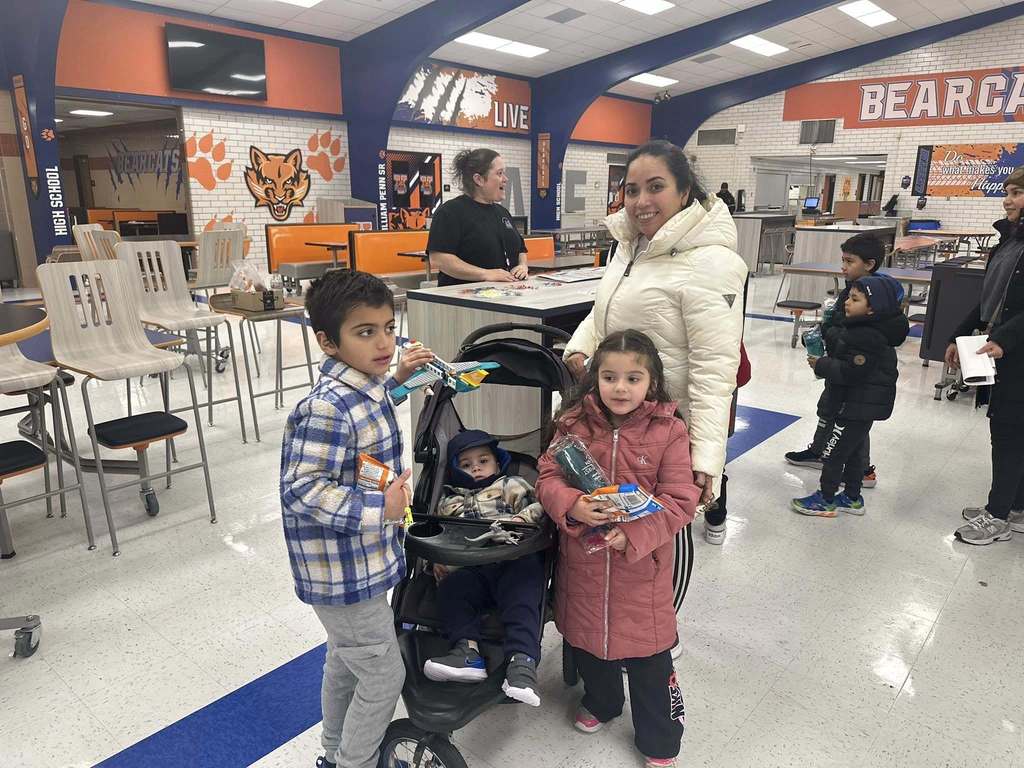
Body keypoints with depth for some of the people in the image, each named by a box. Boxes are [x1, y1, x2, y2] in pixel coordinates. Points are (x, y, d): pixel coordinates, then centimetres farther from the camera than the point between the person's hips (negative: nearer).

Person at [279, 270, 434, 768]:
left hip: (356, 561, 10)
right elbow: (302, 489, -31)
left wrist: (397, 377, 14)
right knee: (384, 675, 6)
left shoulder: (366, 386, -1)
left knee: (345, 660, 27)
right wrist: (378, 508, -31)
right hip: (344, 571, -10)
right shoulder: (326, 409, -30)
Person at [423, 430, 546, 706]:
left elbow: (540, 505, 7)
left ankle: (523, 661, -40)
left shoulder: (512, 486, 21)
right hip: (471, 568, 4)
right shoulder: (450, 504, 31)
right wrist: (438, 561, 9)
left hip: (515, 561, -3)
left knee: (521, 598, -31)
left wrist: (523, 518, -13)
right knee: (450, 588, -24)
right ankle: (467, 650, -32)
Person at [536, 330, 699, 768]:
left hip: (642, 564, -3)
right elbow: (548, 478, -5)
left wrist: (632, 535, -26)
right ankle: (600, 702, 54)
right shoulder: (574, 423, -6)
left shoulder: (668, 432, -13)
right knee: (585, 636, 24)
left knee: (647, 655, 12)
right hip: (582, 561, 3)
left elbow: (680, 501, -14)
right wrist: (572, 506, -27)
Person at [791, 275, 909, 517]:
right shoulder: (867, 329, 8)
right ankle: (852, 497, 32)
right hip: (865, 403, 10)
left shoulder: (865, 337, -25)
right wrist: (826, 362, 1)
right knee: (854, 450, 19)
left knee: (834, 451, 1)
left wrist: (821, 365, -17)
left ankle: (825, 500, 13)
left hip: (856, 405, -10)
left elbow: (849, 372, -28)